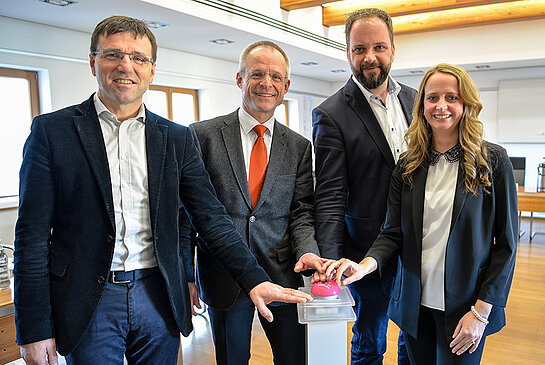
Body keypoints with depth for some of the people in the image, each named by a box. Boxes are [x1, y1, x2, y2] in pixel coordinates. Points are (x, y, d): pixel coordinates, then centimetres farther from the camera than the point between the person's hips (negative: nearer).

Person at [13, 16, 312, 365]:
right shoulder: (52, 131, -3)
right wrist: (34, 329, -6)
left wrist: (255, 279, -8)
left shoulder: (177, 138, 3)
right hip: (88, 302, -2)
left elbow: (212, 217, 1)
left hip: (159, 297, 2)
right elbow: (33, 234, -4)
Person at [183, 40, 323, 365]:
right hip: (223, 278, -1)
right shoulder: (203, 135, -3)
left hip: (283, 277, 2)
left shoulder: (299, 147, 5)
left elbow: (302, 212, 3)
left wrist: (308, 251, -17)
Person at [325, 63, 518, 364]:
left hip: (464, 306, -3)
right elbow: (393, 232, -1)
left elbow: (505, 243, -5)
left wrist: (481, 311, -10)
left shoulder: (493, 162, -6)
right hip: (415, 303, 3)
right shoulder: (408, 165, 2)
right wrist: (365, 265, -20)